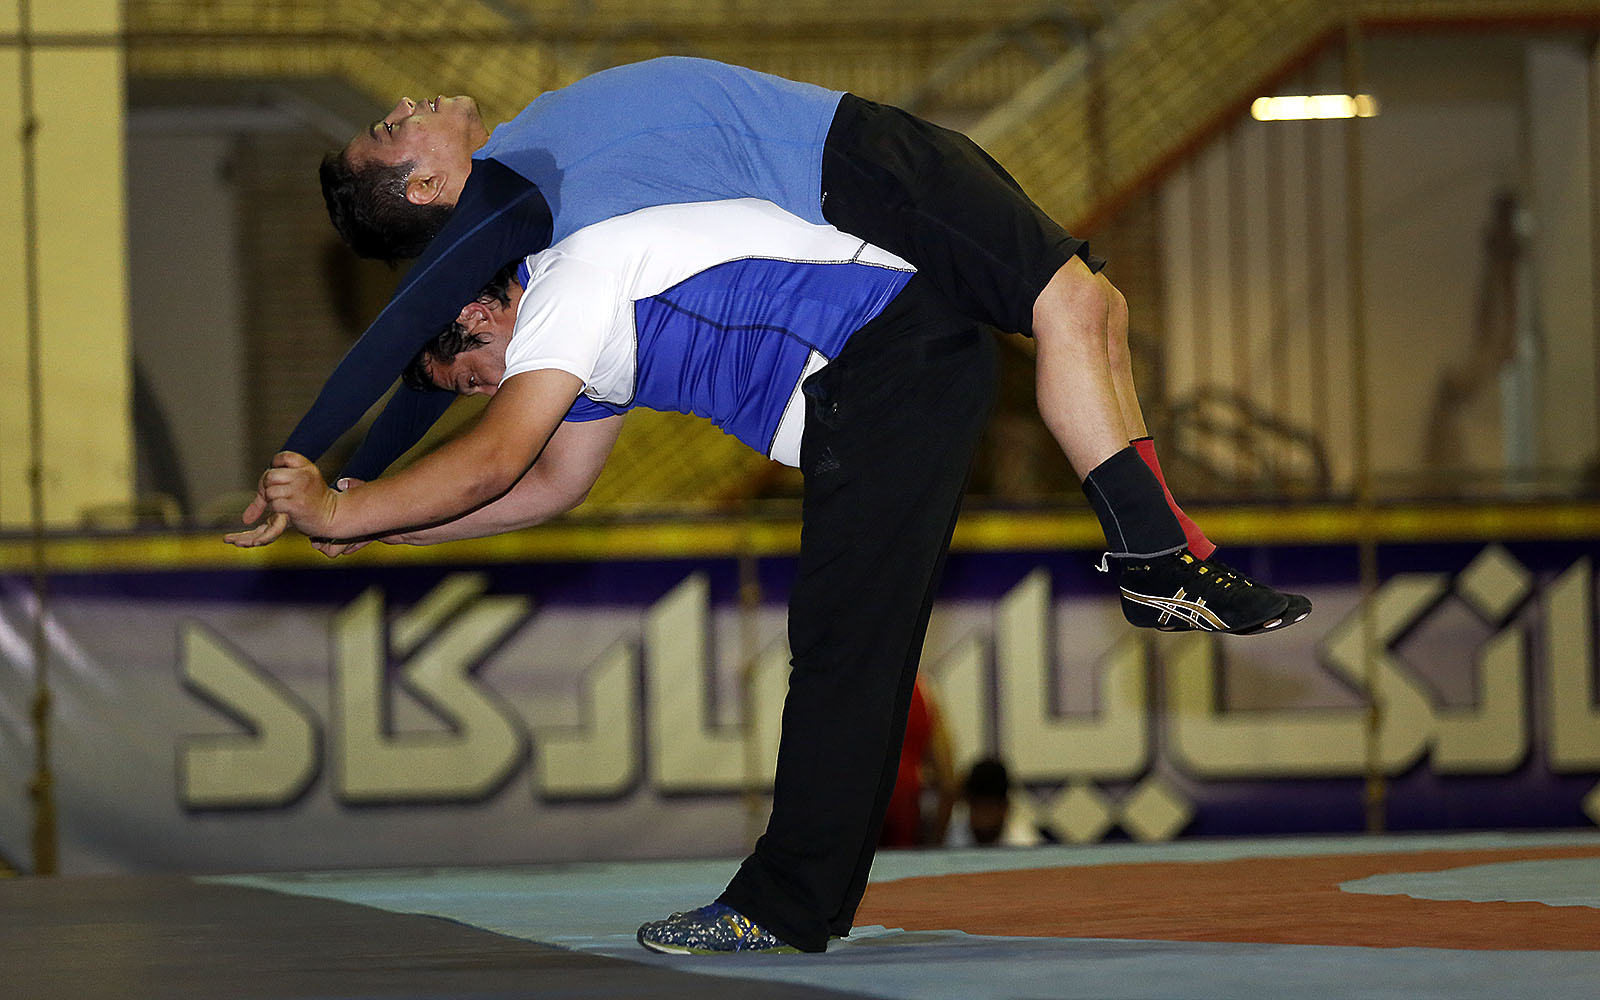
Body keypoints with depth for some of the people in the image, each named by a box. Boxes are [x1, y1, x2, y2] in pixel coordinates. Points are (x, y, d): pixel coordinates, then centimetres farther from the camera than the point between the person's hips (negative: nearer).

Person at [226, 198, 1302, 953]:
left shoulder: (571, 283, -9)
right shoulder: (594, 330, 22)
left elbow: (491, 463, -18)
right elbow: (552, 482, 30)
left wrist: (339, 512, -10)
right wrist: (377, 527, 24)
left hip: (889, 367, -11)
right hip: (928, 370, 11)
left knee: (841, 646, -9)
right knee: (851, 648, 11)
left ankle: (788, 906, -8)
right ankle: (809, 895, 14)